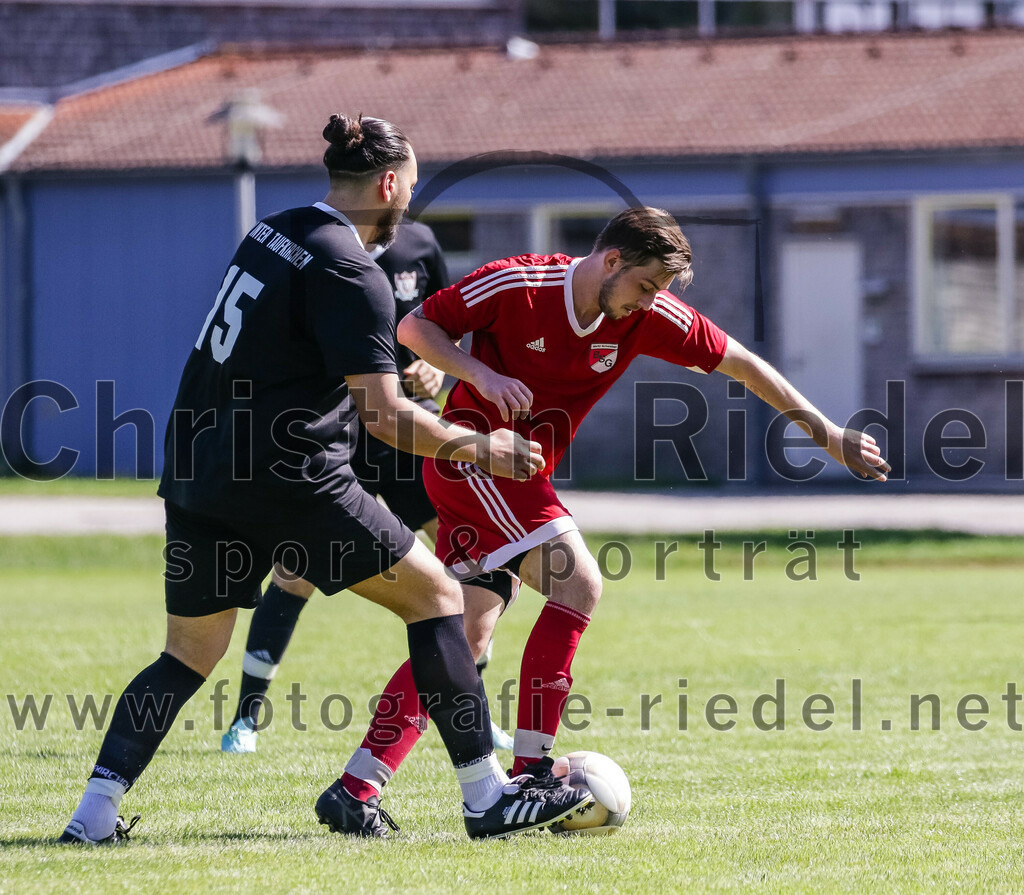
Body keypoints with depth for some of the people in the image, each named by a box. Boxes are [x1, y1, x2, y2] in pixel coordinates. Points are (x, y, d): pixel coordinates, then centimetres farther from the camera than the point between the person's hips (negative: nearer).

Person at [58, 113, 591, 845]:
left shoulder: (271, 233, 13)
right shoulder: (351, 274, -11)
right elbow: (384, 414, -15)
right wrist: (478, 448, -2)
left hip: (195, 475, 8)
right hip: (286, 480, -8)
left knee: (189, 654, 16)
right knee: (436, 594, 5)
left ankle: (96, 811, 2)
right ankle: (487, 797, 3)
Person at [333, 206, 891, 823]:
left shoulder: (650, 317, -3)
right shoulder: (515, 285, -17)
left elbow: (740, 364, 5)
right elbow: (414, 328, -9)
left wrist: (829, 435, 5)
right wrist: (480, 374, -25)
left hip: (522, 478, 7)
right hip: (472, 456, -7)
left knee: (465, 639, 1)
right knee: (579, 583, -20)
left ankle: (357, 786, 2)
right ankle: (530, 767, -19)